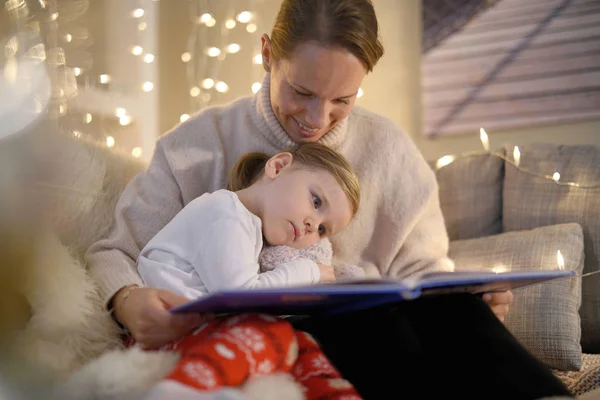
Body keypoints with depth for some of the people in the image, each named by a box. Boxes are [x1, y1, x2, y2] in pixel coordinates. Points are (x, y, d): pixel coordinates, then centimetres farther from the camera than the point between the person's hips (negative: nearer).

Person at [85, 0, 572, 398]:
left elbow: (420, 269, 13)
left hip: (366, 334, 2)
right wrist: (127, 301, -23)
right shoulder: (201, 145, 3)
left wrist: (467, 296, -13)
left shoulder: (387, 148, 10)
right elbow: (116, 252, 3)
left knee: (445, 306, -31)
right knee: (355, 312, -34)